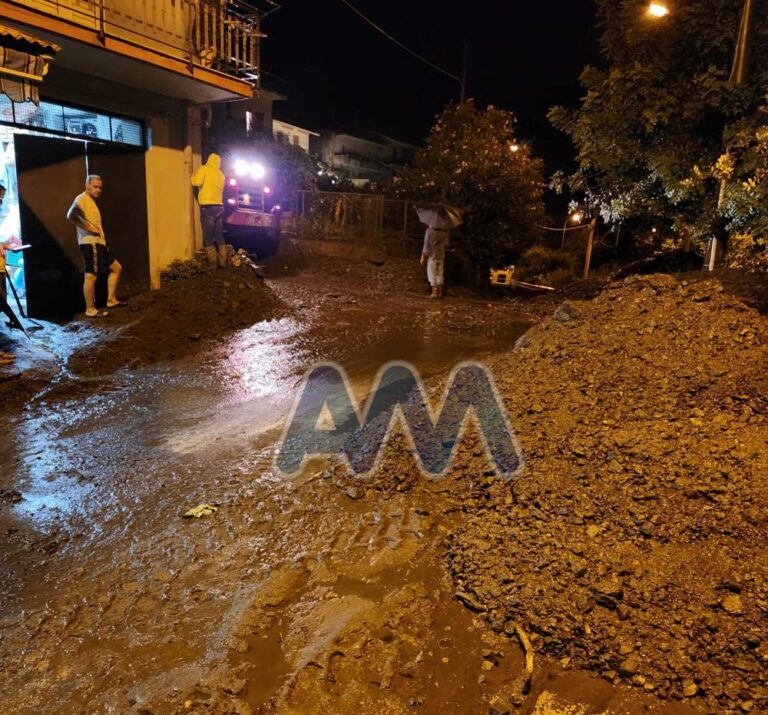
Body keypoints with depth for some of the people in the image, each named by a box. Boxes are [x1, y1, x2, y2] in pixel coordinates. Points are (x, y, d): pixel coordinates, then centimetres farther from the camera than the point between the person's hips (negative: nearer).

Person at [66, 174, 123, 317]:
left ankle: (111, 300, 18)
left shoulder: (91, 201, 22)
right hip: (90, 243, -10)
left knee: (116, 268, 15)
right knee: (91, 276, -8)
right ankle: (90, 309, -5)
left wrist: (101, 234, 11)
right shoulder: (82, 198, -8)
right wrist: (88, 228, -21)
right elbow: (71, 215, -24)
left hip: (98, 243, 10)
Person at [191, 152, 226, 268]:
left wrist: (194, 176, 8)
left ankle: (213, 264, -8)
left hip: (208, 206, -6)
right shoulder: (221, 174, 17)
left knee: (208, 237, -4)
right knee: (219, 236, 11)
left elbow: (197, 182, -12)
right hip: (219, 206, 6)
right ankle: (222, 262, 9)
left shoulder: (204, 169, 0)